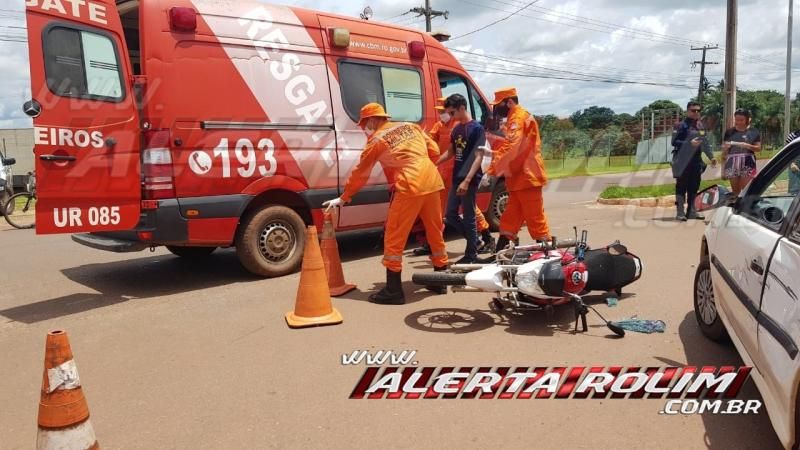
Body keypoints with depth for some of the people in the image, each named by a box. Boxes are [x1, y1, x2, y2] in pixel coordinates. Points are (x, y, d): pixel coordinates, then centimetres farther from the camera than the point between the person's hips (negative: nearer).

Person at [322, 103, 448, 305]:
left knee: (394, 236, 1)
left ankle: (393, 290, 3)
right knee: (435, 231, 18)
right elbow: (434, 150, 17)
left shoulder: (376, 140, 3)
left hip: (410, 186, -7)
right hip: (432, 180, 7)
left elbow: (360, 174, 8)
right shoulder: (411, 126, 18)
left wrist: (343, 198, 18)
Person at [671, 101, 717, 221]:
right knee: (682, 187, -3)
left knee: (694, 187, 10)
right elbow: (674, 142, -13)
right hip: (683, 161, -7)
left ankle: (691, 211, 18)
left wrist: (711, 157, 16)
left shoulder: (701, 126, 14)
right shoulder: (683, 125, -7)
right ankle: (680, 212, 0)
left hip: (696, 161, 7)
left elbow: (704, 143, 20)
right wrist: (689, 143, -23)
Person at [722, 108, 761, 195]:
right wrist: (726, 147, -10)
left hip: (747, 164, -2)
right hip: (732, 164, 2)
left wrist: (747, 146, -15)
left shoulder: (753, 132, 5)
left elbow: (759, 148, 2)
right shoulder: (729, 132, 10)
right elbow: (724, 149, 12)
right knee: (735, 191, 7)